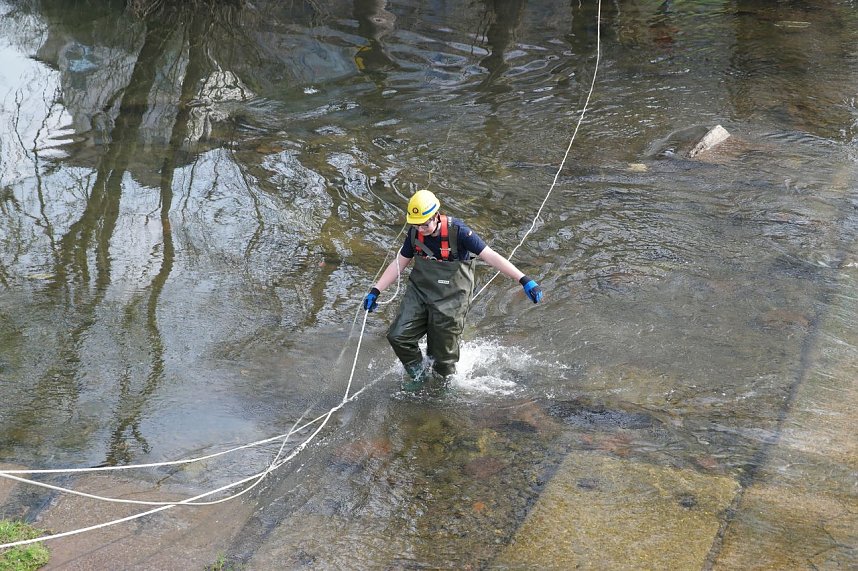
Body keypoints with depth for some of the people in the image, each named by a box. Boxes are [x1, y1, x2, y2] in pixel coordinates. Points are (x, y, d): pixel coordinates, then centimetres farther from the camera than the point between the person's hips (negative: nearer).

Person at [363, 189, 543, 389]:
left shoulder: (457, 231, -23)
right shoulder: (415, 233, -7)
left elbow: (491, 257, -24)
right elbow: (399, 264, 7)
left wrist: (524, 280, -30)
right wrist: (375, 291, 4)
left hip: (450, 300, -4)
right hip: (419, 292, 5)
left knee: (443, 355, 3)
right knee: (398, 336, -6)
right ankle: (417, 376, 20)